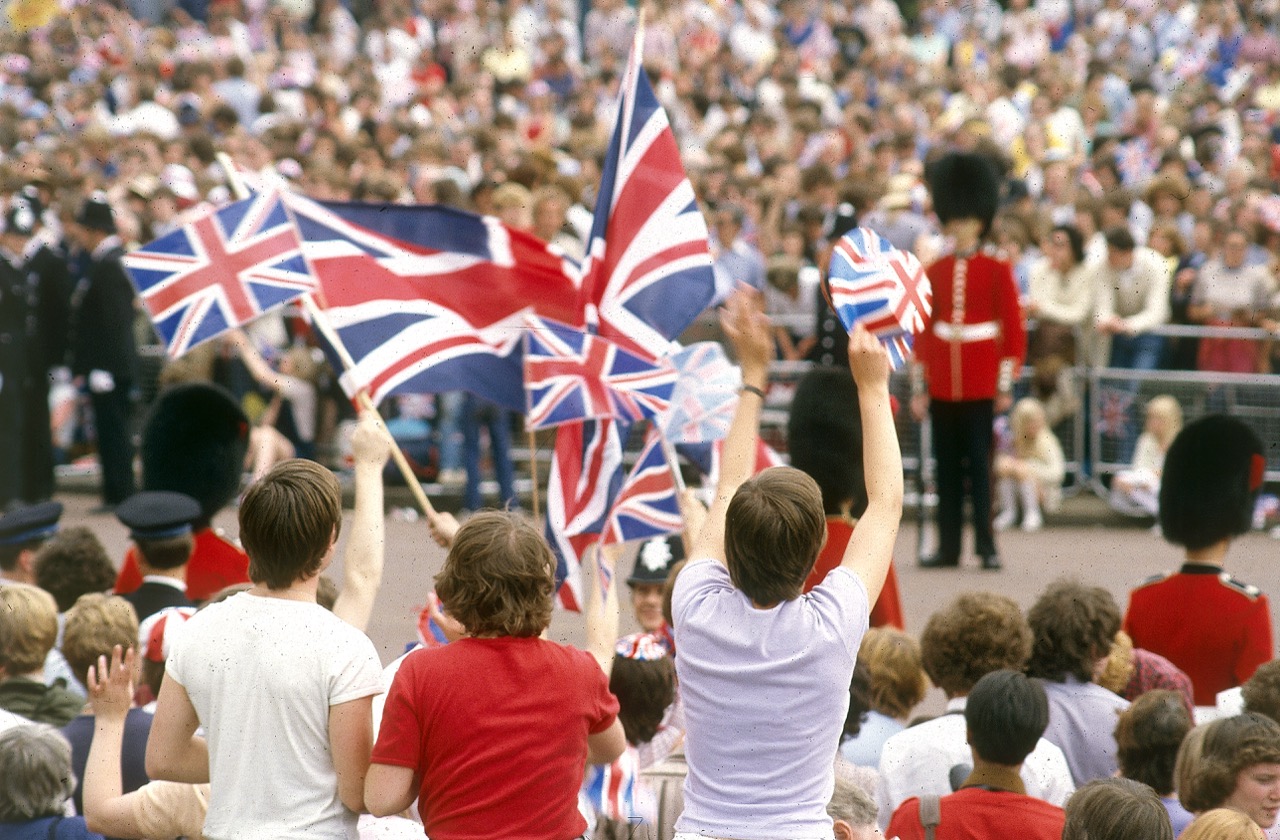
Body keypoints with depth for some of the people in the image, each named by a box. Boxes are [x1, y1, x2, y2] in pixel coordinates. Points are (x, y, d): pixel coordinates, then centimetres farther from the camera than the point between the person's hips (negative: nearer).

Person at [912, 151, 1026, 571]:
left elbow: (1014, 331, -1)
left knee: (980, 465, -3)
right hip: (943, 386, 3)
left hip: (981, 386, -3)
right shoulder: (934, 273, 8)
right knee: (947, 467, 6)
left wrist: (1005, 386, -6)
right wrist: (919, 386, 6)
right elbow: (922, 332, 11)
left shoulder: (998, 271, 0)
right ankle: (948, 546, 11)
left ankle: (986, 545, 1)